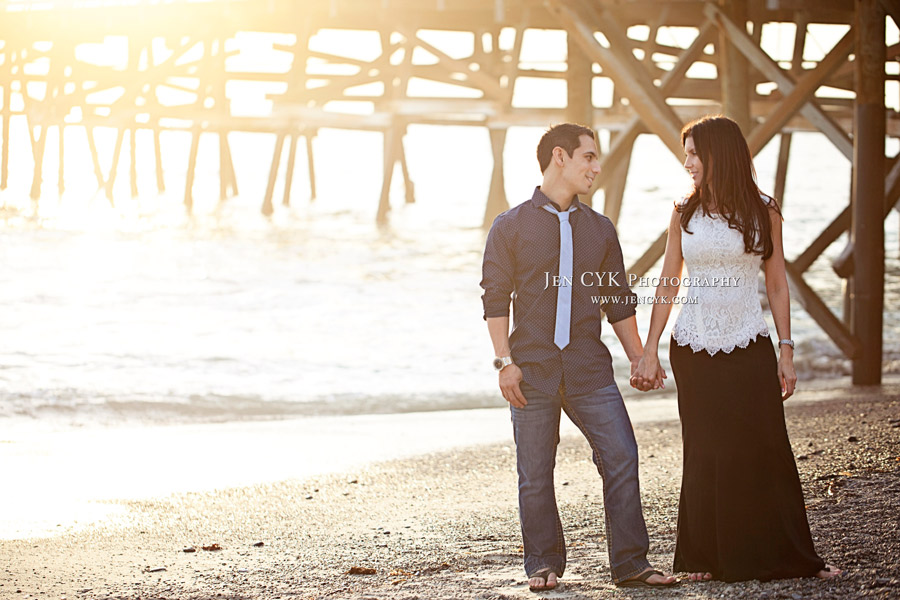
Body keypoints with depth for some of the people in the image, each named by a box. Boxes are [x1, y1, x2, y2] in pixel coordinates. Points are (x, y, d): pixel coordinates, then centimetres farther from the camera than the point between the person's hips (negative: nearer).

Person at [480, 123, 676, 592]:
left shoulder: (599, 229, 15)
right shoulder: (511, 227, 4)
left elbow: (618, 300, 20)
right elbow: (496, 298, 0)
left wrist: (638, 357, 15)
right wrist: (505, 362, -8)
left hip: (588, 368, 3)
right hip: (533, 369, -3)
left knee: (621, 458, -7)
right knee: (535, 475, 1)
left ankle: (630, 564, -2)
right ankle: (543, 566, 14)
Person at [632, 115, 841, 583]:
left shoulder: (763, 211, 1)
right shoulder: (685, 214, 6)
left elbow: (777, 284, 4)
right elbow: (668, 285, 9)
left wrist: (786, 349, -2)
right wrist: (649, 351, 4)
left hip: (749, 348, -1)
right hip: (693, 348, 1)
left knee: (765, 451, -3)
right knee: (704, 457, 3)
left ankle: (790, 558, 4)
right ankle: (706, 559, 11)